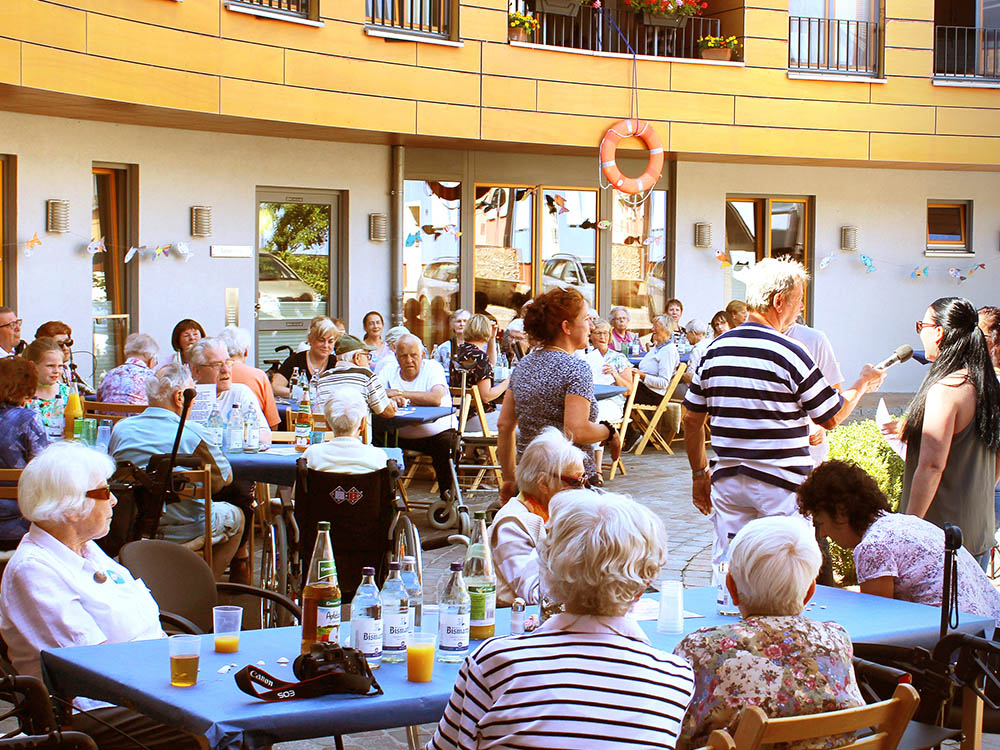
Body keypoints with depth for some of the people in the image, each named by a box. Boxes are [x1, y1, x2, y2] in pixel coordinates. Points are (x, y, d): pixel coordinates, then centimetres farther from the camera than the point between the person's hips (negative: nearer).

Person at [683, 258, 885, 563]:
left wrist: (699, 474, 21)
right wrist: (864, 383, 15)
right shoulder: (790, 354, -12)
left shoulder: (715, 349, 4)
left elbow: (692, 420, 11)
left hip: (727, 479, 5)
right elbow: (832, 418, -2)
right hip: (783, 484, -5)